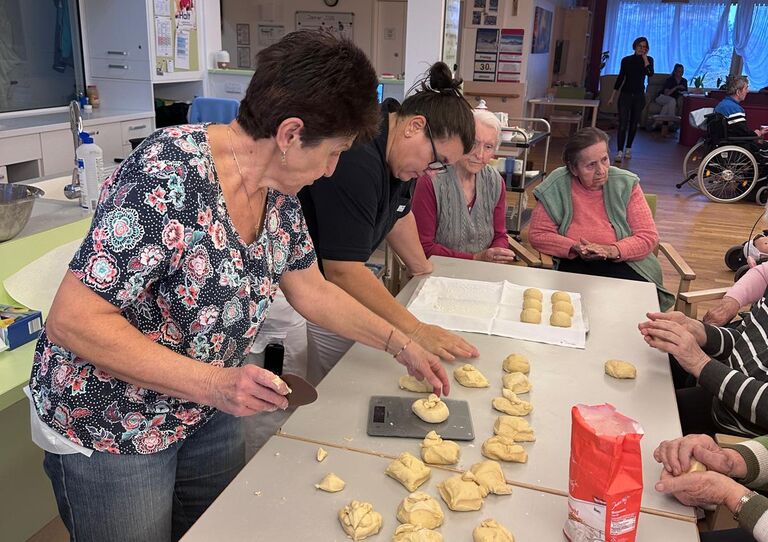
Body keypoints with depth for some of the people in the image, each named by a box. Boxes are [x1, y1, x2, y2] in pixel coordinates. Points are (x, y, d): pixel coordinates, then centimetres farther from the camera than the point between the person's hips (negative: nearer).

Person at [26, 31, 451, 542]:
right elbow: (72, 321, -29)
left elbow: (312, 291, 7)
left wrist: (400, 344, 7)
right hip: (107, 431, -7)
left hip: (207, 416, 7)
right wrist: (212, 382, -32)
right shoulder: (172, 174, -30)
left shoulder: (279, 193, -6)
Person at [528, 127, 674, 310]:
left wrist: (612, 250, -18)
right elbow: (538, 234, -1)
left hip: (623, 265, 1)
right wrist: (575, 248, -16)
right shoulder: (555, 187, -3)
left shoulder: (626, 184, 0)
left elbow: (649, 237, -1)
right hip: (573, 265, -1)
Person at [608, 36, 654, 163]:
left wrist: (644, 57, -14)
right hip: (625, 94, -1)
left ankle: (628, 149, 23)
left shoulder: (648, 60, 3)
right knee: (623, 124, -11)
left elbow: (650, 74, -16)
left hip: (639, 95, 1)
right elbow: (620, 78, 5)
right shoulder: (626, 60, 2)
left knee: (634, 124, 9)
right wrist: (612, 96, 3)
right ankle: (619, 152, -16)